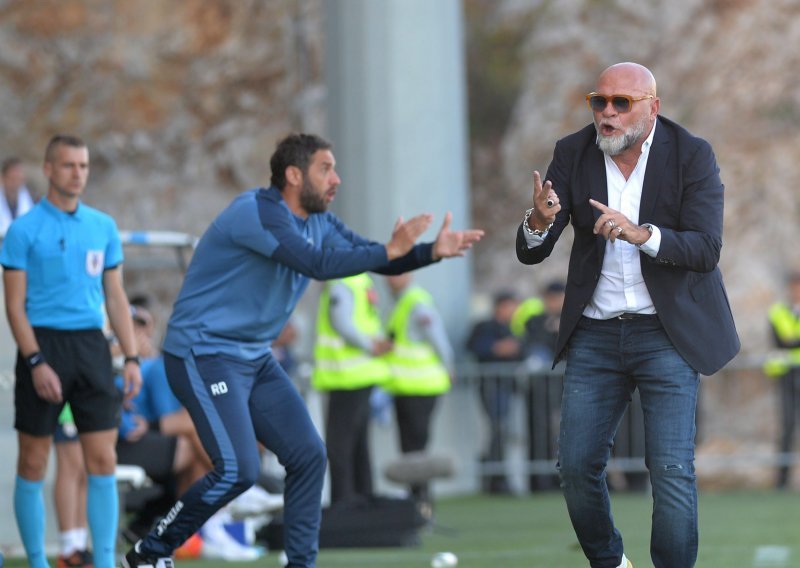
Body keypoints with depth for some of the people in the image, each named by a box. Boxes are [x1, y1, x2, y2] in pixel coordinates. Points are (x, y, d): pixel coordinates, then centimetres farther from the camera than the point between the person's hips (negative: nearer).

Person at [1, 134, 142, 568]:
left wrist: (131, 358, 5)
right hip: (43, 343, -4)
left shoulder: (103, 227, 10)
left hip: (91, 345, 4)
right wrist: (36, 362, -16)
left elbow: (115, 297, 14)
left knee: (103, 461, -2)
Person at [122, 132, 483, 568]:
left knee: (308, 455, -1)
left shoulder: (318, 223, 8)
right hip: (204, 355, -9)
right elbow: (320, 265, -30)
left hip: (255, 359, 9)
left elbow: (370, 257, 7)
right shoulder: (259, 212, -20)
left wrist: (431, 251, -9)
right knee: (237, 469, -18)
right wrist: (390, 251, -27)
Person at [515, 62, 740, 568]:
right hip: (595, 334, 3)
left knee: (672, 470, -10)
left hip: (668, 332, -3)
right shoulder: (573, 154, 0)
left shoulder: (692, 155, -8)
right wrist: (539, 221, -27)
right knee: (577, 467, 5)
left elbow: (706, 249, -17)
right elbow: (530, 253, -2)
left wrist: (642, 234, -34)